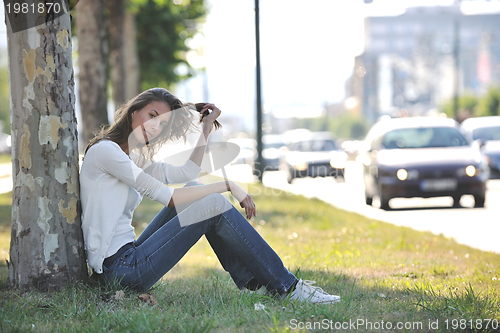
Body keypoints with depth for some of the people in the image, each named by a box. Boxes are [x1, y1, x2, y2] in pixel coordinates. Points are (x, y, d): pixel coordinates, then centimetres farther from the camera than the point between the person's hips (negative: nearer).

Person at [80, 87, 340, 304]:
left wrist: (206, 128, 15)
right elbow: (164, 196, -15)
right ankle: (286, 287, -7)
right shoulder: (104, 150, -11)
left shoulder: (133, 159, 18)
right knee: (215, 205, -13)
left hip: (130, 256, 10)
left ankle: (252, 282, 6)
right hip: (120, 268, -10)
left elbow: (187, 173, 14)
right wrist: (226, 185, -11)